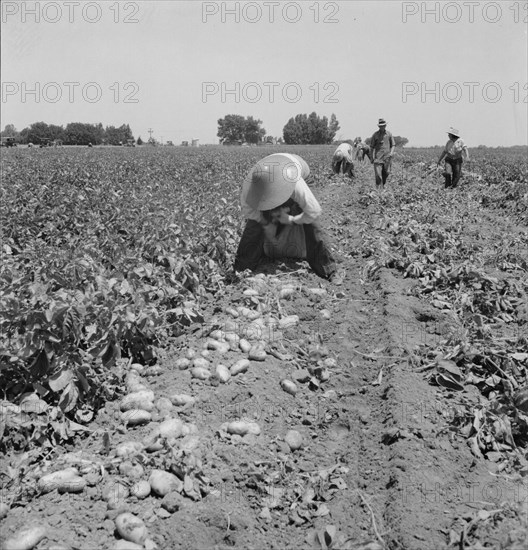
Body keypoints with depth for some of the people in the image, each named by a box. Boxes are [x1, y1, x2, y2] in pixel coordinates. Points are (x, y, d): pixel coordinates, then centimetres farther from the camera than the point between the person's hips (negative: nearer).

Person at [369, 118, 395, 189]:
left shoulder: (389, 134, 8)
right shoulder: (375, 135, 4)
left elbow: (393, 145, 13)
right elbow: (372, 147, 8)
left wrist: (391, 153, -5)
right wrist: (371, 158, 3)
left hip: (387, 158, 2)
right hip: (378, 157, -2)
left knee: (386, 173, 6)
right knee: (378, 174, -11)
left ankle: (383, 185, 27)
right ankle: (378, 188, -8)